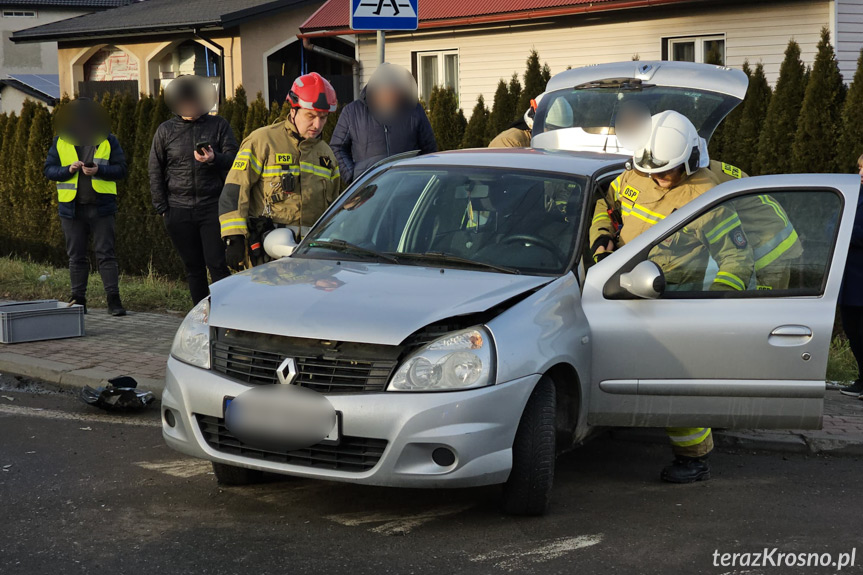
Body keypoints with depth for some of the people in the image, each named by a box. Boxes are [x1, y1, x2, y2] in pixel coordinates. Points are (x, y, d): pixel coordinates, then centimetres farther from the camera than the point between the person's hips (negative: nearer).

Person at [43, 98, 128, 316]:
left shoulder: (108, 140, 5)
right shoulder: (61, 141, 9)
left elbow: (121, 169, 1)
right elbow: (48, 169, 7)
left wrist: (98, 170, -15)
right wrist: (69, 169, -12)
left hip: (101, 207, -2)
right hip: (72, 208, 2)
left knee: (106, 254, -4)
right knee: (76, 256, 7)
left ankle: (114, 300, -4)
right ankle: (78, 300, 13)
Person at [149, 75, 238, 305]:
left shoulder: (219, 125, 6)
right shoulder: (165, 130, 10)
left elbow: (233, 161, 3)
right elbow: (155, 172, 12)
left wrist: (214, 159, -18)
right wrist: (162, 208, 5)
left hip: (213, 207, -2)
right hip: (179, 210, 2)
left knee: (218, 264, -9)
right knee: (193, 267, 7)